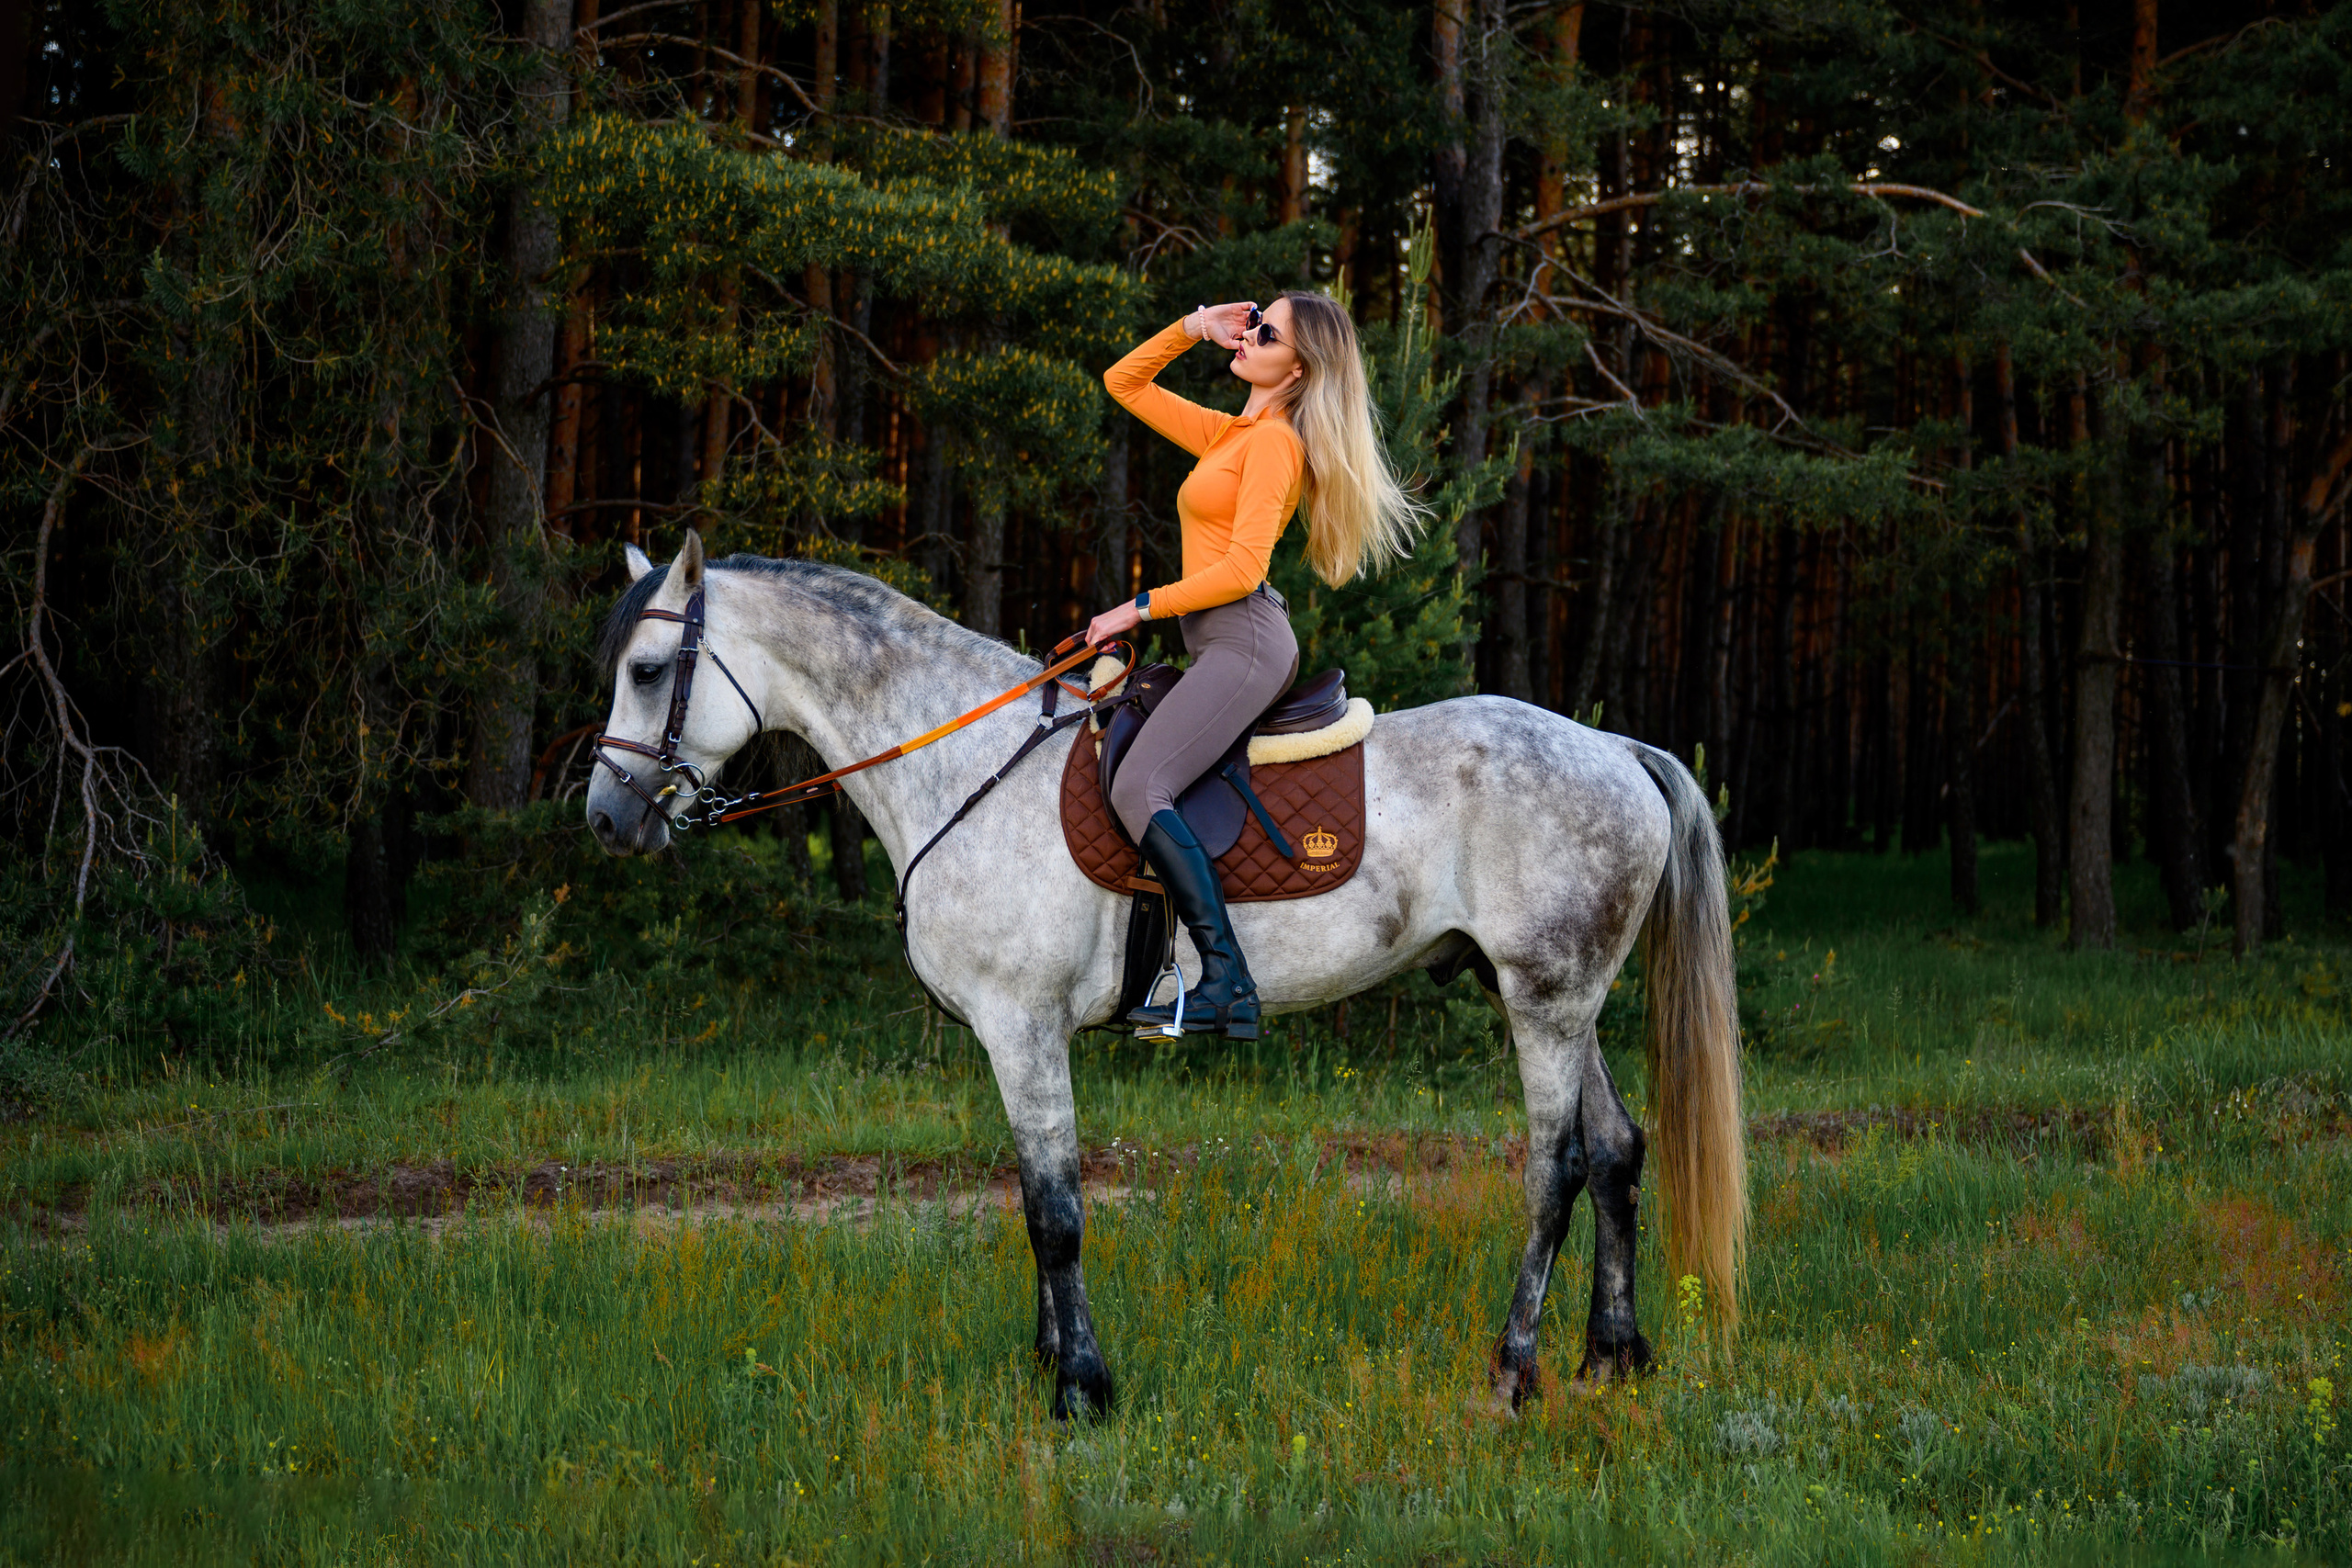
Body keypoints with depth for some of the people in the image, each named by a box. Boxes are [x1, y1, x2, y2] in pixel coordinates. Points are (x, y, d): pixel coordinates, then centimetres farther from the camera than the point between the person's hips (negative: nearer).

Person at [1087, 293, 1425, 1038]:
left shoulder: (1274, 441, -8)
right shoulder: (1228, 433, 19)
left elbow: (1241, 568, -16)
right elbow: (1124, 382, 28)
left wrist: (1141, 607, -11)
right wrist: (1194, 327, 15)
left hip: (1244, 637, -10)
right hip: (1220, 642, 10)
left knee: (1139, 788, -23)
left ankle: (1226, 982, -30)